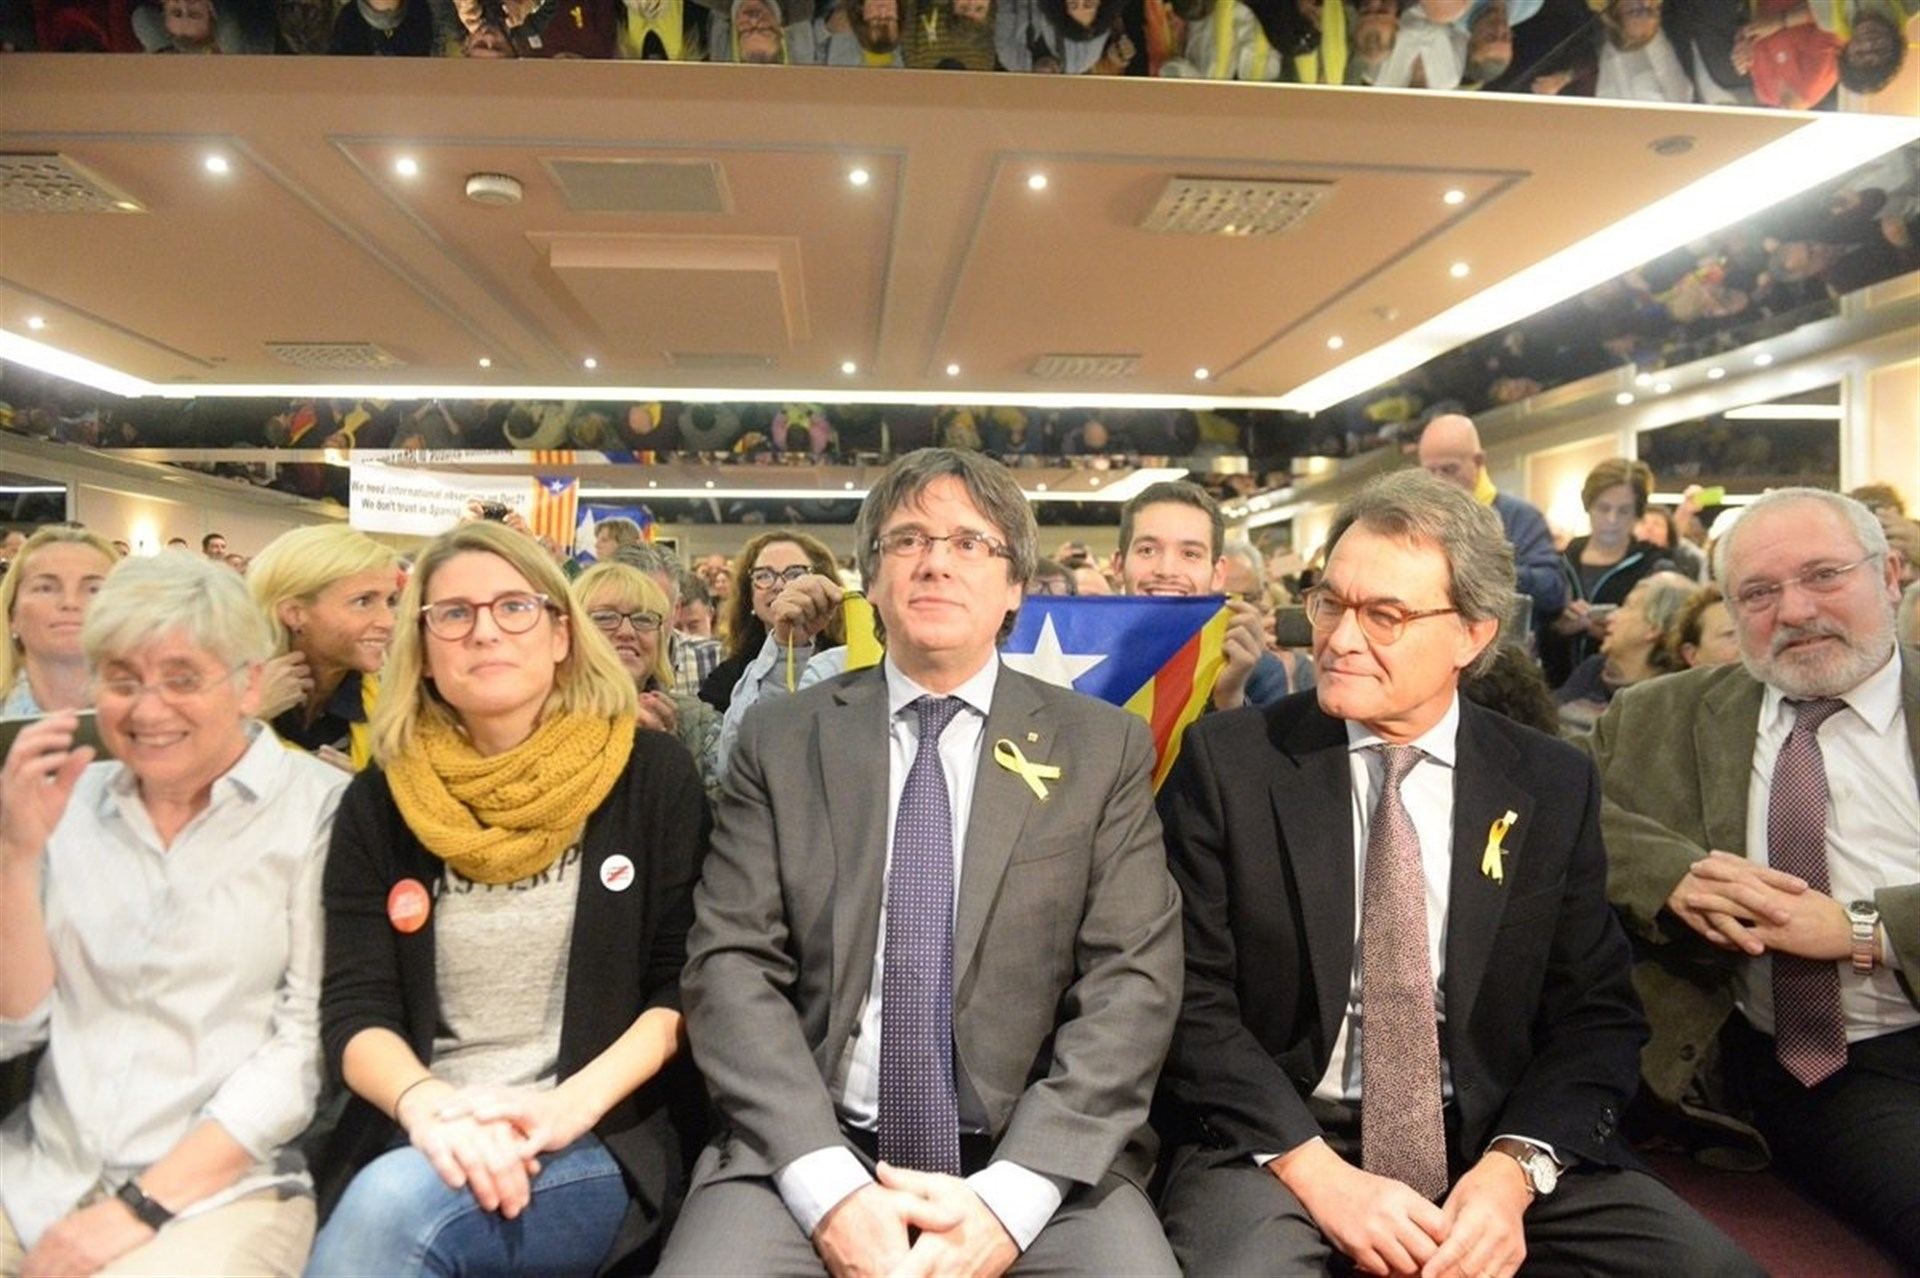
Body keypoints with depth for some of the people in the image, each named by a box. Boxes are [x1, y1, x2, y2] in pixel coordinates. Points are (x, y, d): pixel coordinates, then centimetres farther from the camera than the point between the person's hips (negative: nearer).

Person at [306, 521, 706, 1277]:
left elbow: (685, 986, -2)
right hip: (414, 1147, 3)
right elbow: (355, 1007, 1)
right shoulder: (380, 800, 7)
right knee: (388, 1202, -29)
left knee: (396, 1206, -28)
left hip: (599, 1148, -2)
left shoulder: (652, 775, -1)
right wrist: (427, 1104, -20)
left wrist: (571, 1105, -18)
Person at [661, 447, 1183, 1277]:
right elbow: (731, 964, -2)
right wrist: (829, 1186, -14)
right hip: (808, 1153, 1)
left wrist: (1010, 1196, -14)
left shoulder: (1105, 748, 3)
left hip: (1036, 1159, 0)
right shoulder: (782, 740, 5)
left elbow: (1133, 980, -3)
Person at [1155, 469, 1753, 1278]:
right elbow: (1191, 998, -7)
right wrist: (1316, 1173, -18)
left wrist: (1513, 1168, -14)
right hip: (1275, 1146, -3)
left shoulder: (1554, 787, 3)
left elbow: (1597, 1014, 4)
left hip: (1492, 1144, 3)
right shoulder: (1227, 761, -6)